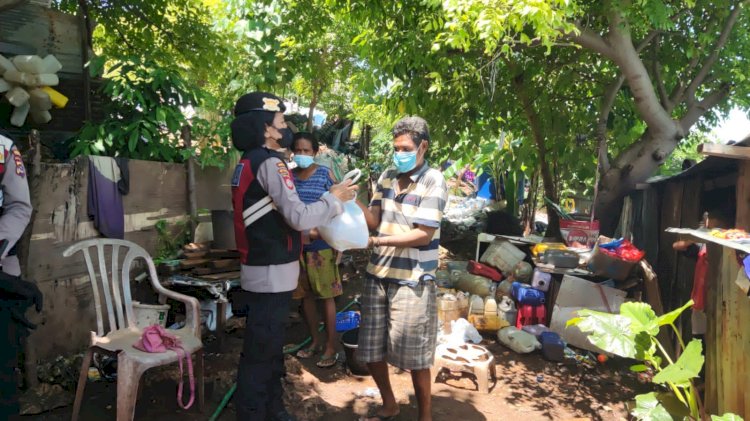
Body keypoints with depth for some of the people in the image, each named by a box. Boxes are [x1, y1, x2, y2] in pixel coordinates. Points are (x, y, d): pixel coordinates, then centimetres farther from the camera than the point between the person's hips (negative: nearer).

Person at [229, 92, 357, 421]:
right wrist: (335, 200, -9)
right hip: (271, 273, -10)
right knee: (260, 350, 2)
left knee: (270, 345, 21)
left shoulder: (249, 162, 13)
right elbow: (298, 216, -22)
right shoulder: (269, 163, -17)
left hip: (264, 269, 10)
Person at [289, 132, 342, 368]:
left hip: (321, 244, -4)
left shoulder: (325, 175, -4)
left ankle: (331, 347, 13)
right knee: (305, 295, 13)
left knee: (326, 296, 3)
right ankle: (315, 341, 29)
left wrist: (318, 231, -17)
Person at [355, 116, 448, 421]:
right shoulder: (387, 177, 8)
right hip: (379, 273, 6)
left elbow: (423, 235, -16)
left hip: (413, 280, -6)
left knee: (414, 356, 4)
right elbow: (374, 220, 3)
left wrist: (379, 240, -21)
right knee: (370, 350, 14)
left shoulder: (433, 182, -10)